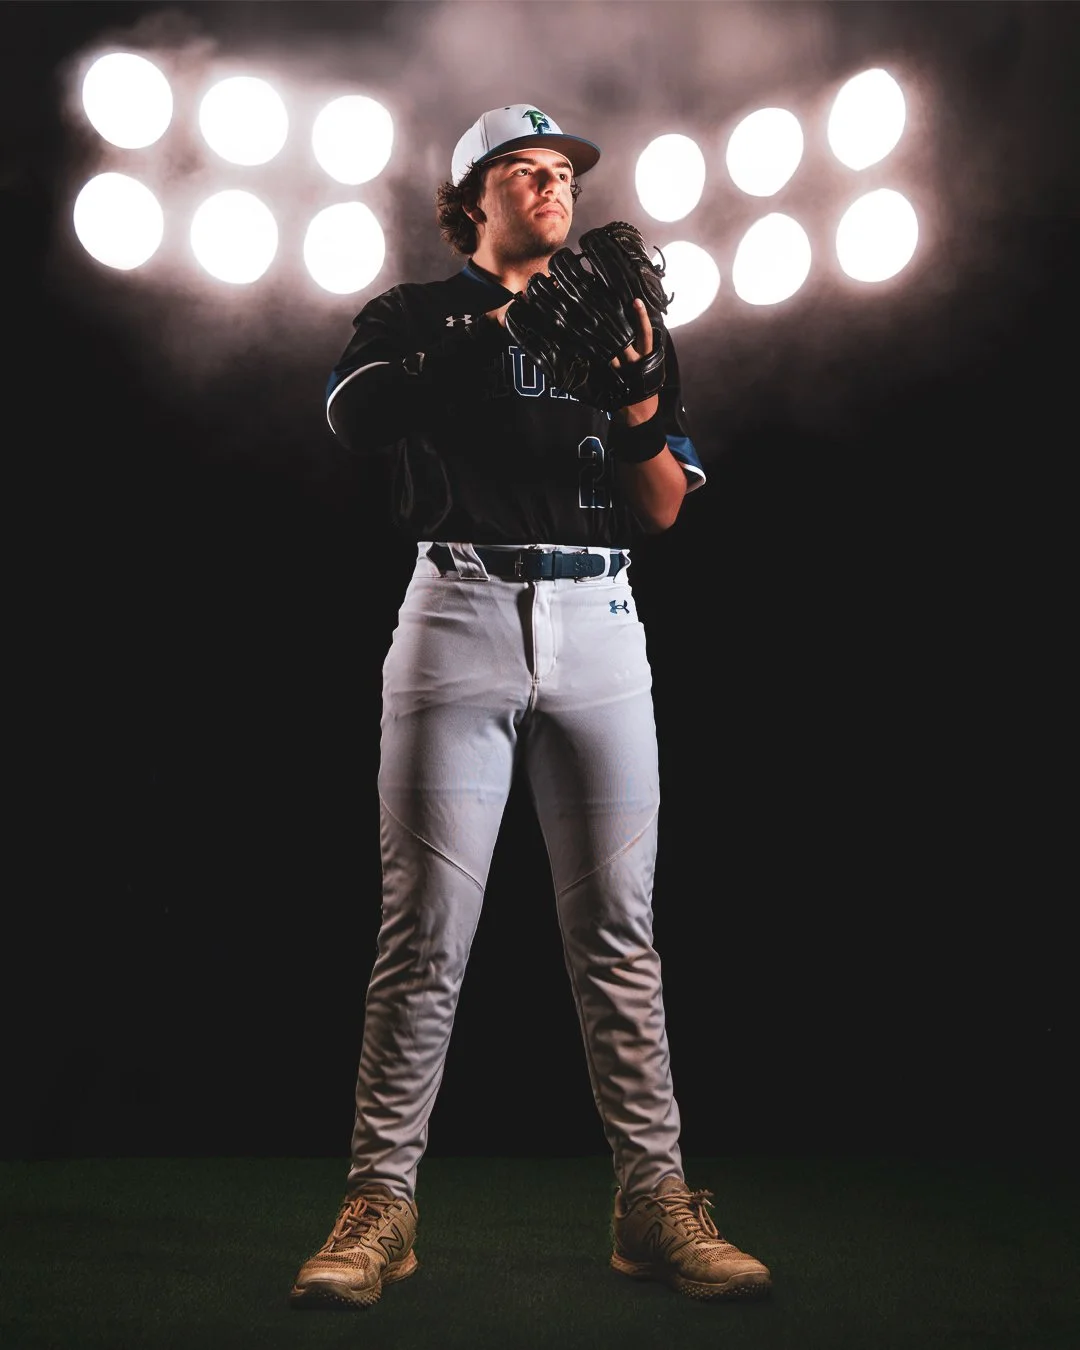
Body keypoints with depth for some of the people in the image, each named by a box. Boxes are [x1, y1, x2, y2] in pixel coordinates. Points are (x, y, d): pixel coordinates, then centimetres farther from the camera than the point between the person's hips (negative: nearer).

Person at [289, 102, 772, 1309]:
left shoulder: (622, 322, 20)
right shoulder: (417, 317, 14)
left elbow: (665, 510, 11)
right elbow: (354, 415, -9)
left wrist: (636, 400, -7)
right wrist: (499, 326, -14)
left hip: (598, 624, 2)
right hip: (459, 612, -2)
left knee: (616, 925, 0)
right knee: (425, 923, -6)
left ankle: (652, 1200, 5)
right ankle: (380, 1202, 1)